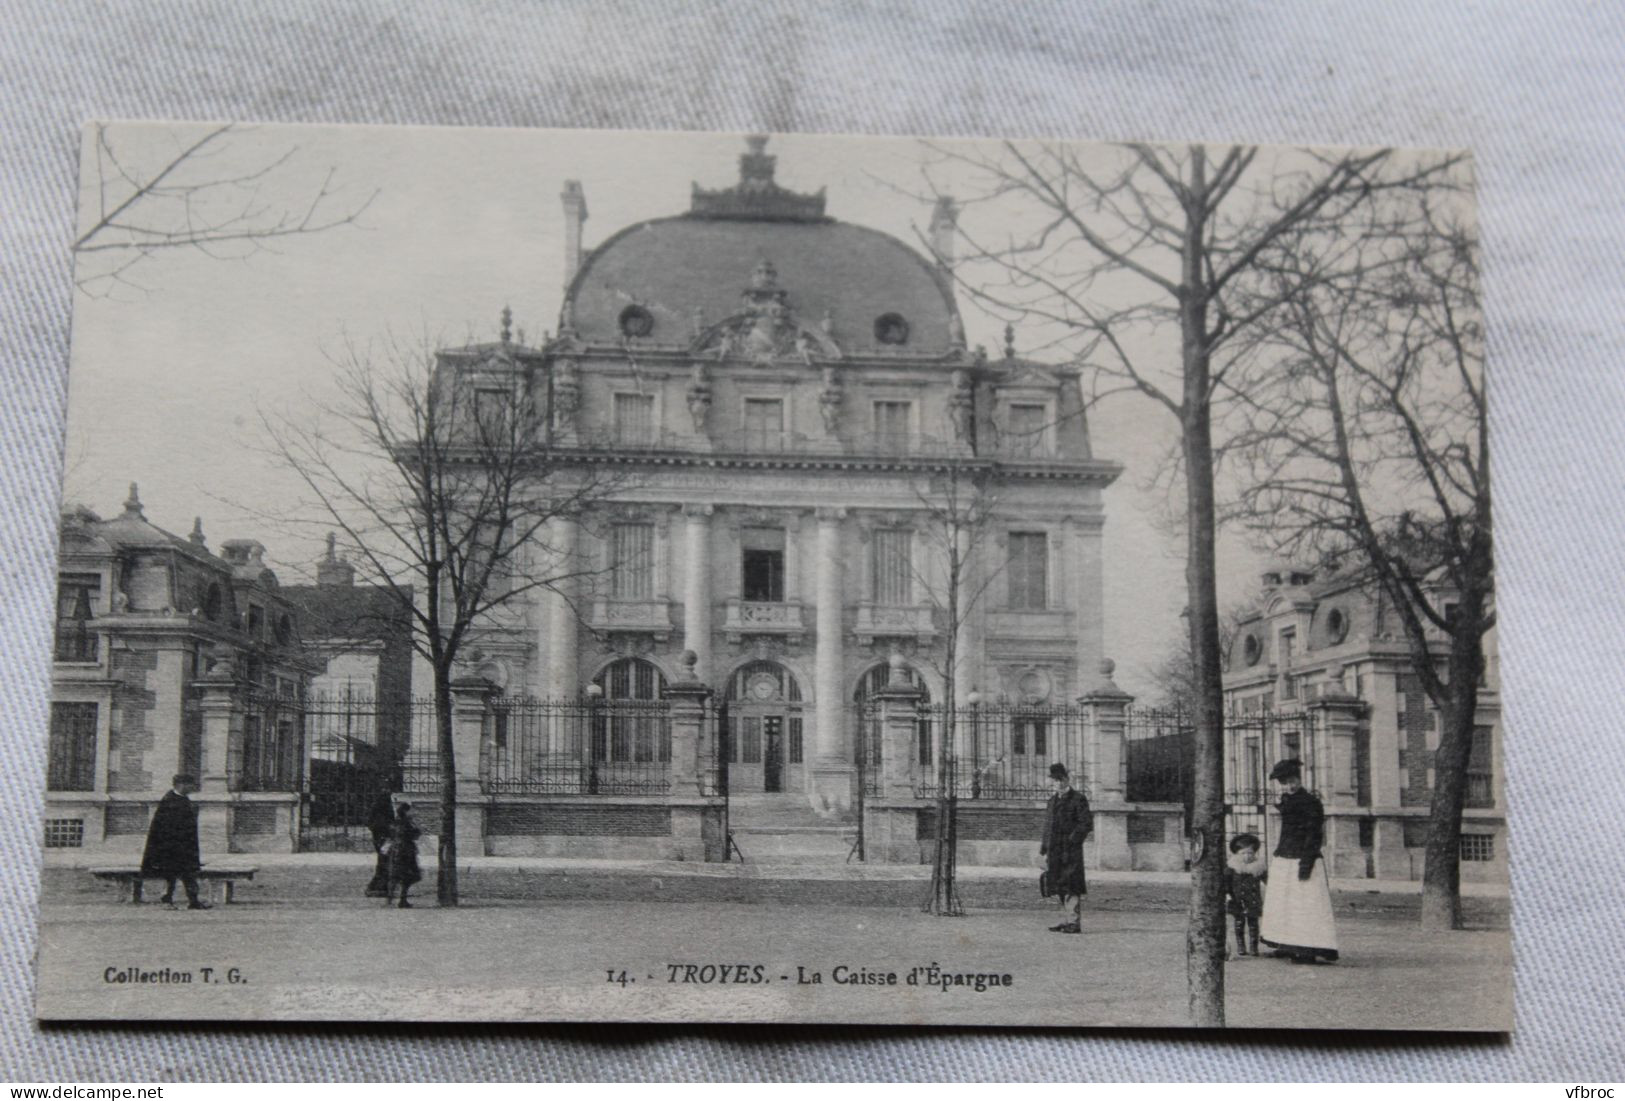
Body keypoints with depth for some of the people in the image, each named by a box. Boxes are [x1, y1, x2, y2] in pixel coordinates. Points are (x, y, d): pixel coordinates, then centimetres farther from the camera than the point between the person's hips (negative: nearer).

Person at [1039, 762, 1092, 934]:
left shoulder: (1078, 799, -4)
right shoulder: (1052, 800, 17)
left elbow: (1087, 824, -9)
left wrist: (1073, 840, -15)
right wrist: (1045, 850, 14)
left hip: (1071, 851, -7)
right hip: (1055, 852, 7)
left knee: (1073, 888, -6)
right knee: (1057, 888, 9)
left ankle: (1076, 922, -3)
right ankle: (1065, 920, 17)